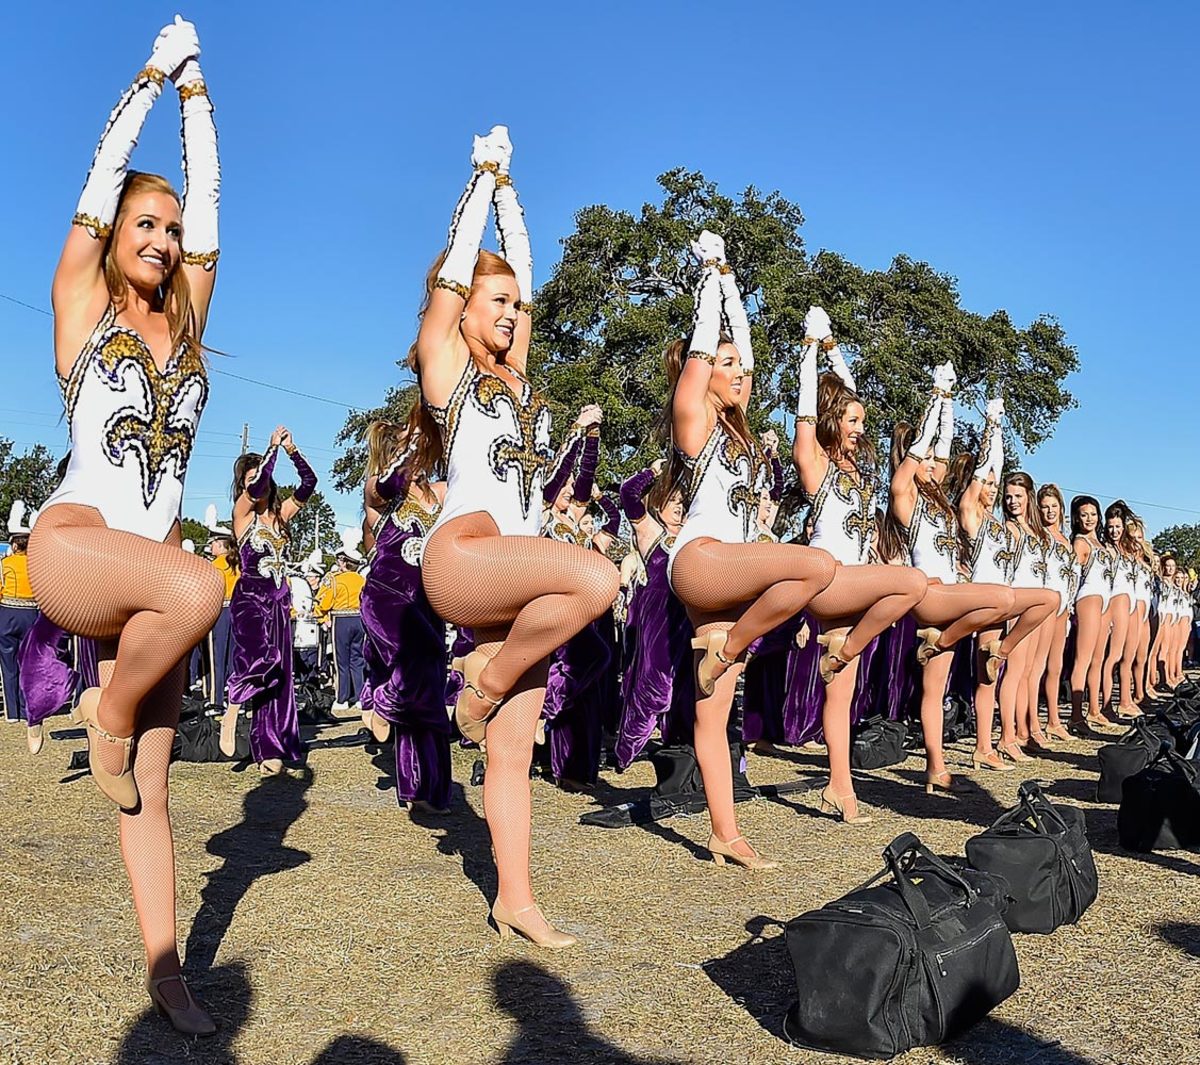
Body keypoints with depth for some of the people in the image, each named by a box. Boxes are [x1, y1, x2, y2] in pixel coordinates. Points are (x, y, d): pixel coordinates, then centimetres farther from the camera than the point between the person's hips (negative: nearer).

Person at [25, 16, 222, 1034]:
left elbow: (206, 194, 12)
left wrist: (196, 91, 15)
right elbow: (106, 169, 2)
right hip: (72, 542, -4)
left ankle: (165, 967, 2)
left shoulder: (185, 317, 15)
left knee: (151, 770, 0)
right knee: (198, 589, -36)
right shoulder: (80, 301, 6)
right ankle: (108, 714, -8)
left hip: (154, 560, 4)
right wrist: (153, 75, 9)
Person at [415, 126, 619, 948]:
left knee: (512, 751, 1)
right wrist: (485, 177, 17)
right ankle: (486, 680, -10)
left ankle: (515, 901, 6)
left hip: (517, 573, 6)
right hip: (462, 554, -6)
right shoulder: (445, 363, 8)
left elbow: (519, 269, 26)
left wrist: (510, 188, 32)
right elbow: (457, 264, 7)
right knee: (597, 579, -31)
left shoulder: (515, 378, 23)